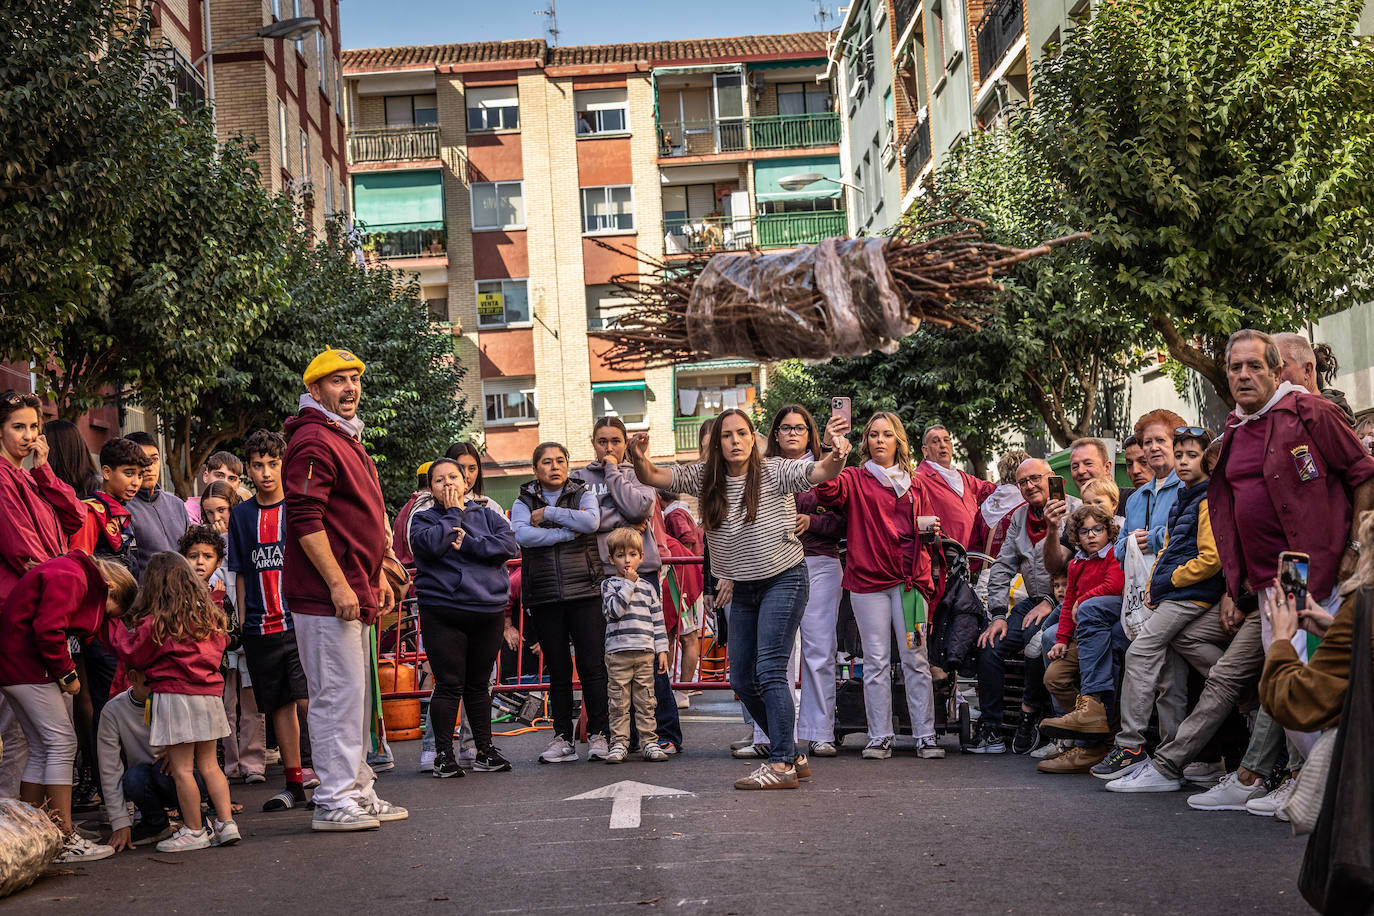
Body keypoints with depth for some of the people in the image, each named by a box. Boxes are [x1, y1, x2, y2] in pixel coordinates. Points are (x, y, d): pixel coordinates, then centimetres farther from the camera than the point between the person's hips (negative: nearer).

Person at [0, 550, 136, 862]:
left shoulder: (71, 574, 18)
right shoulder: (69, 578, -14)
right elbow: (48, 630, -24)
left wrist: (62, 672, 5)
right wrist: (67, 673, -13)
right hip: (26, 664, -11)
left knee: (42, 751, 10)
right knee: (62, 742, -11)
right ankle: (66, 842, -11)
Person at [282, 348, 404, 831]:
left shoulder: (349, 439, 20)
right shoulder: (313, 442, -13)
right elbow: (305, 520, -21)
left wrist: (376, 577, 22)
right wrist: (338, 584, -23)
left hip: (355, 595, 10)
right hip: (325, 596, -10)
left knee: (355, 693, 15)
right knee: (338, 692, -7)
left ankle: (358, 790, 24)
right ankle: (332, 801, -1)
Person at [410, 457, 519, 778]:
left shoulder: (486, 515, 14)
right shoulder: (424, 519, 6)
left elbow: (509, 544, -3)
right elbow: (432, 544, -16)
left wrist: (466, 543, -11)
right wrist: (454, 513, -5)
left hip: (488, 611, 3)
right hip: (443, 613, -3)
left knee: (479, 684, 10)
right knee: (449, 685, -5)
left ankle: (484, 751, 18)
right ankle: (443, 754, 4)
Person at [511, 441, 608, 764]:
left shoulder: (582, 494, 9)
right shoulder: (524, 502, 10)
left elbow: (591, 521, -13)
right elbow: (522, 535, -11)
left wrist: (547, 513, -9)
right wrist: (568, 533, -12)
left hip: (585, 592, -1)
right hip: (545, 597, 1)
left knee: (592, 665, -5)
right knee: (558, 670, 6)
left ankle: (598, 735, 3)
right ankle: (562, 738, 11)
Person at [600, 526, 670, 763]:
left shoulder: (648, 588, 13)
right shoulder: (609, 584, 4)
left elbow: (658, 620, 14)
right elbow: (614, 610, -13)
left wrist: (662, 649, 7)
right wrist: (629, 584, -11)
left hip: (645, 652, 2)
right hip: (618, 652, -2)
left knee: (646, 700, 4)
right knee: (618, 702, 0)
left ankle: (650, 743, 9)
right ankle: (619, 744, 5)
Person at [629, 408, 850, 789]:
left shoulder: (774, 472, -13)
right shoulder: (706, 478, 0)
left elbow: (821, 472, -26)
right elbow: (654, 477, -2)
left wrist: (836, 454, -49)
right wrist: (640, 460, -25)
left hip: (783, 579, -6)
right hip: (743, 589, 6)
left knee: (770, 669, -17)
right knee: (742, 679, 7)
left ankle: (781, 765, -16)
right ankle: (791, 754, 21)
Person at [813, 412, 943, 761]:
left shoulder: (915, 486, 17)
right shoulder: (855, 480, 6)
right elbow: (828, 491, -17)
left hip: (909, 580, 2)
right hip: (868, 580, -2)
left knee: (915, 659, -1)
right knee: (876, 661, 0)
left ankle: (926, 736, 4)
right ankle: (879, 738, 5)